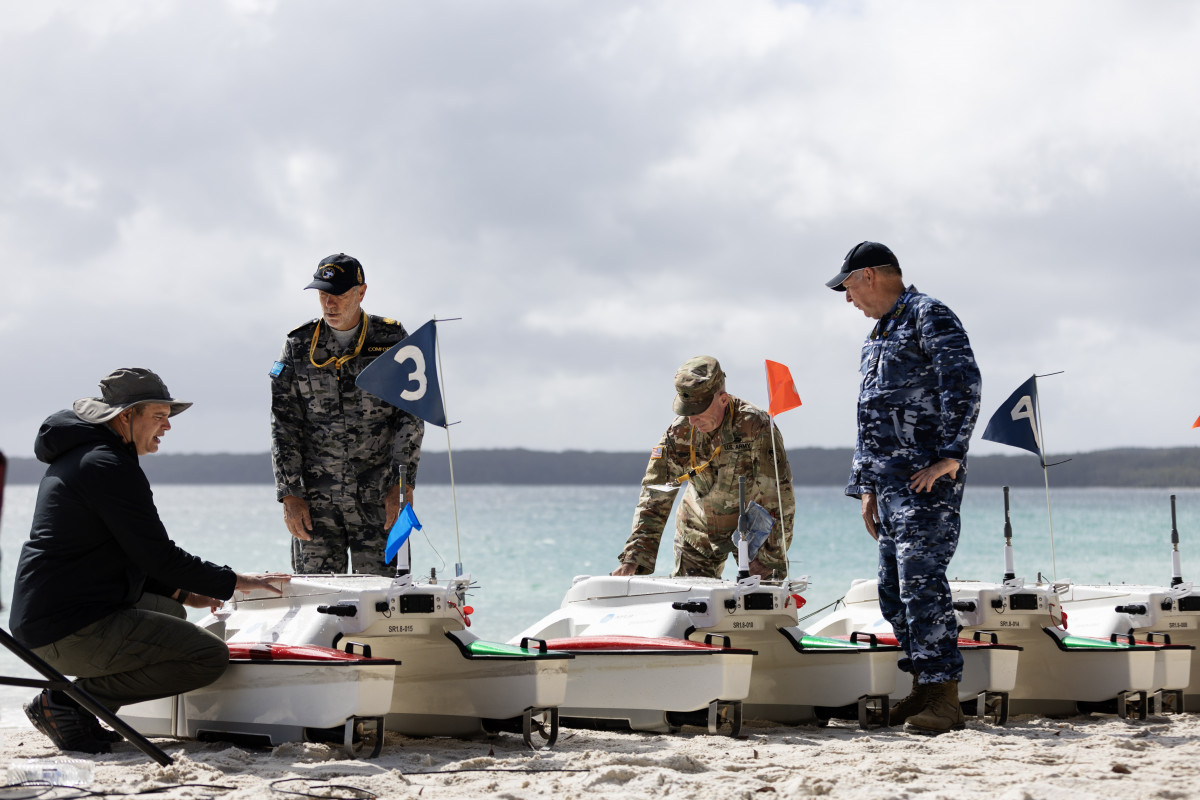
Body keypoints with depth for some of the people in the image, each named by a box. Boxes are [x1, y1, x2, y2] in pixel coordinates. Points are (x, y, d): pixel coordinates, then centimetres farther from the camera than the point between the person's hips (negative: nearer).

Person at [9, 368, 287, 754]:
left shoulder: (79, 459, 20)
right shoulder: (109, 466, -14)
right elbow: (157, 556, -16)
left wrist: (182, 594, 18)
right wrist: (233, 582, -5)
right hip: (74, 631, -11)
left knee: (171, 614, 33)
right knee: (210, 657, -13)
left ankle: (76, 699, 11)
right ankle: (67, 702, -9)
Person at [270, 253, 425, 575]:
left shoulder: (392, 340, 3)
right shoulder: (299, 346, 6)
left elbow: (411, 416, 2)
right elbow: (283, 425, 5)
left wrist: (402, 485, -7)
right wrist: (290, 495, -3)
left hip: (378, 498, -1)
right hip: (316, 498, 1)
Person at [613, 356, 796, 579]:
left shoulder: (756, 427, -28)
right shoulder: (679, 433, -17)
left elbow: (780, 498, -24)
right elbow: (654, 500, -12)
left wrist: (771, 562, -25)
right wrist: (634, 559, -21)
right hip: (699, 531, 3)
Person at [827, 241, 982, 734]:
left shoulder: (928, 316, -5)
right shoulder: (876, 336, 25)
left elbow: (963, 384, -16)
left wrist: (949, 457, -21)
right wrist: (866, 487, 22)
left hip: (926, 477, -10)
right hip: (889, 481, 10)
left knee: (921, 581, -14)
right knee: (893, 590, 8)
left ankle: (944, 698, -14)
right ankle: (924, 688, 13)